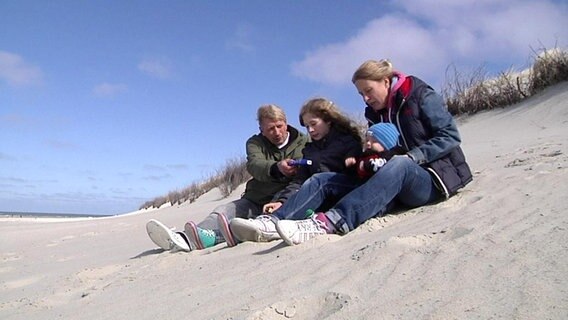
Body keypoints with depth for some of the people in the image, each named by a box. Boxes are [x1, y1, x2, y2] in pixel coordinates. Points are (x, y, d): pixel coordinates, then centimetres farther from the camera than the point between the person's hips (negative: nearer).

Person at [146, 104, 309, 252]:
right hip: (255, 201, 4)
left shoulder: (303, 142, 4)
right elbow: (254, 166, -16)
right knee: (223, 211, -21)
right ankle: (183, 238, -46)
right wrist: (277, 168, -40)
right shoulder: (255, 142, 6)